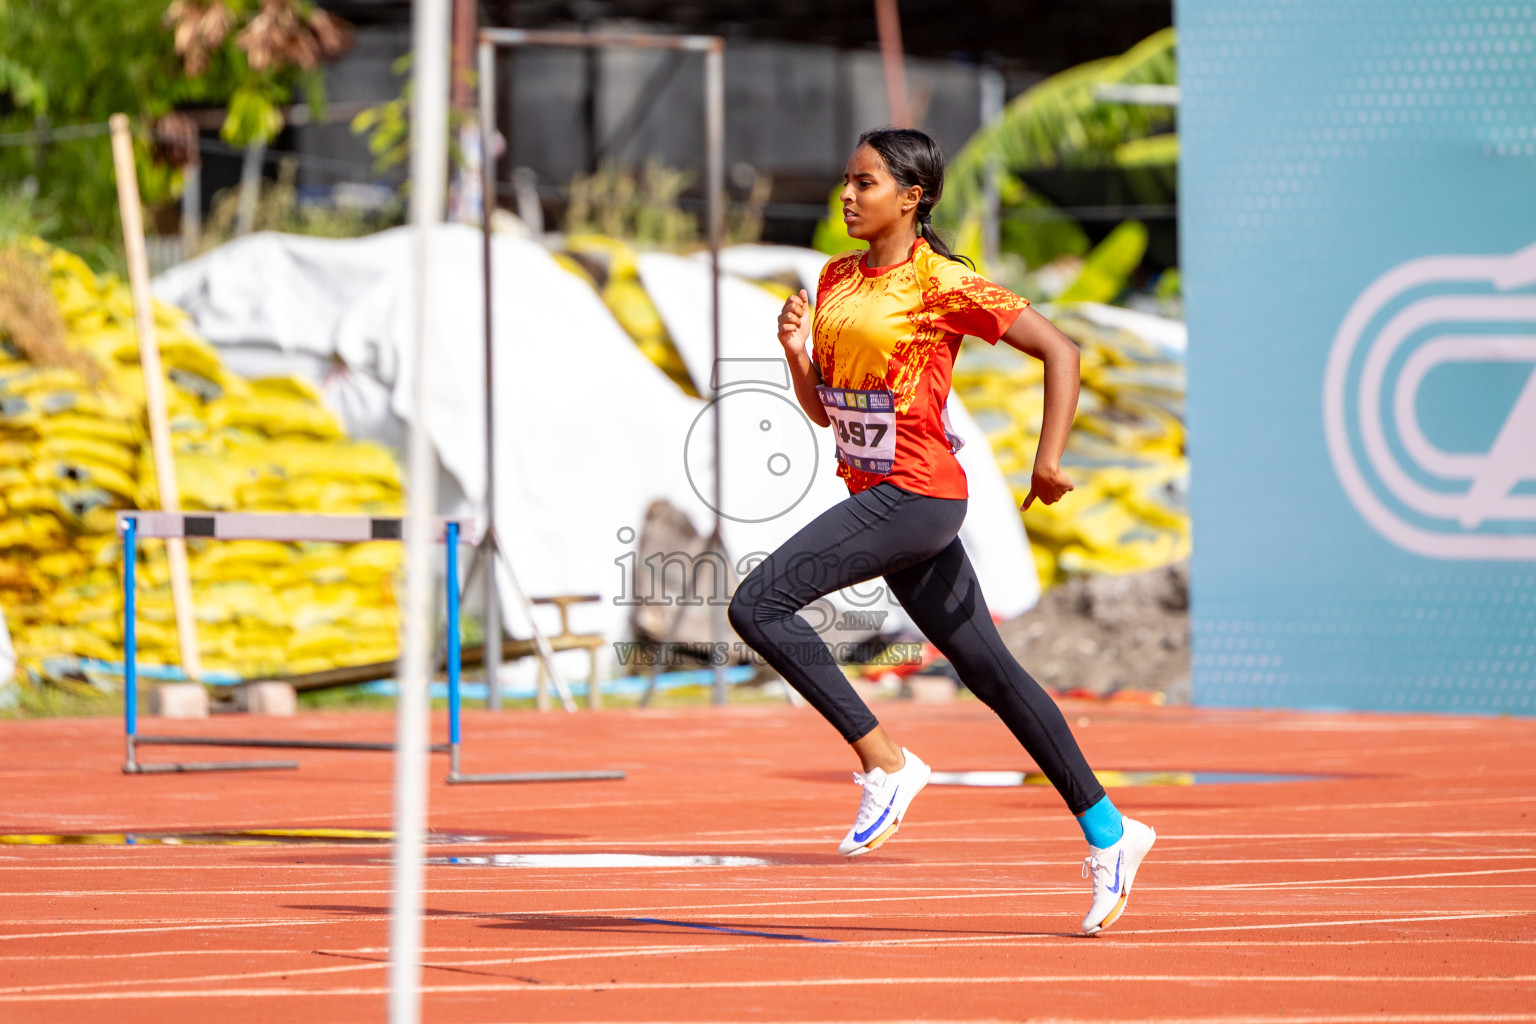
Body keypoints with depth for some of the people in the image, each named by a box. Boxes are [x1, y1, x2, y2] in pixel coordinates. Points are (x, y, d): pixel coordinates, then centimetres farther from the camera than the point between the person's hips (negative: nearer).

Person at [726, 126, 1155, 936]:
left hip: (916, 496, -8)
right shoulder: (836, 279, 13)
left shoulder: (943, 284, -10)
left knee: (758, 604, -17)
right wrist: (796, 354, -2)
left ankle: (884, 763, -9)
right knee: (988, 671, 10)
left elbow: (1059, 351, -9)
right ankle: (1107, 832, 17)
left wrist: (1049, 459, -16)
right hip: (873, 494, 8)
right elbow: (825, 409, 18)